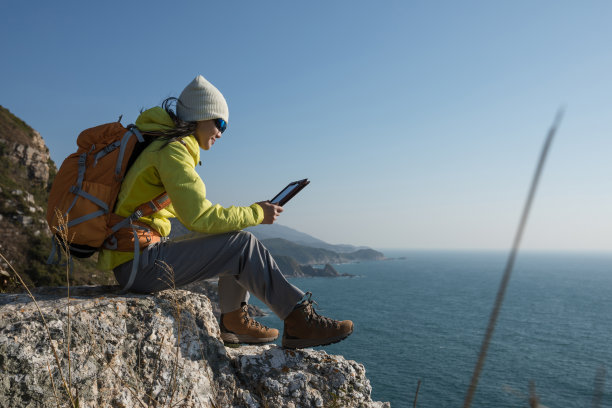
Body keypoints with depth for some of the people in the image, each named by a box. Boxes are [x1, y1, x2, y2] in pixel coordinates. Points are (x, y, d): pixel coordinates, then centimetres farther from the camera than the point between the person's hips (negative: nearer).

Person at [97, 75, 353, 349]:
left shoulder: (163, 148, 16)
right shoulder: (172, 151, -15)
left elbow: (191, 210, 16)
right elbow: (199, 217, -24)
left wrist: (247, 212, 6)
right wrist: (256, 213, -12)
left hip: (141, 256, 10)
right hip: (136, 264, -10)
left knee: (236, 239, 10)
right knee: (243, 244, -16)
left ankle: (234, 322, 14)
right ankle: (299, 320, -9)